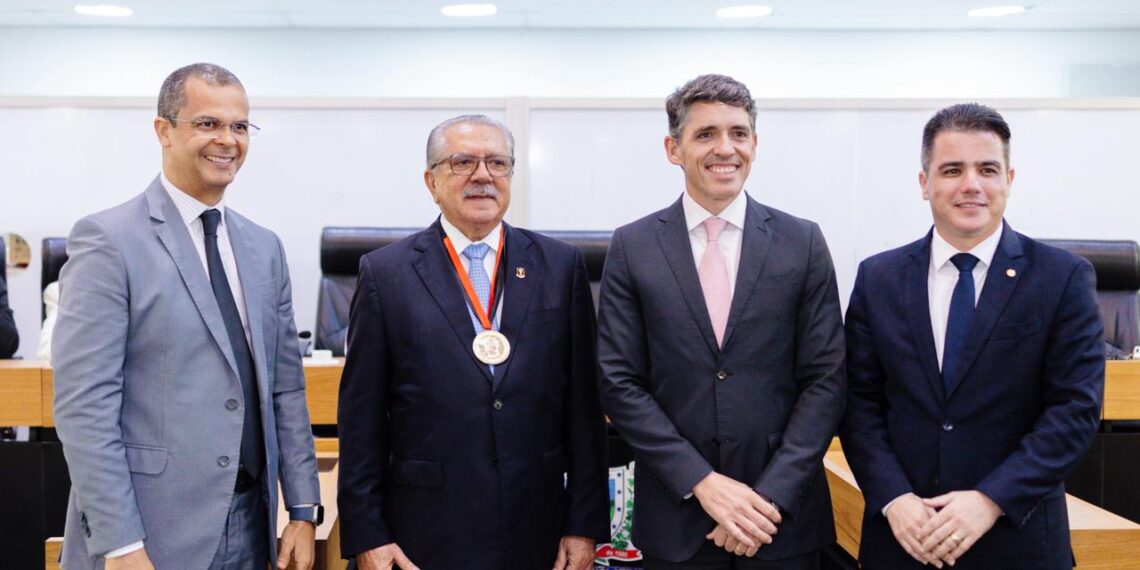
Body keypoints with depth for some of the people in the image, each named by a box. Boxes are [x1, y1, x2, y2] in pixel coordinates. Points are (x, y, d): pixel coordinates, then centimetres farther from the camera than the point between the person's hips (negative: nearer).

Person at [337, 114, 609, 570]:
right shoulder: (385, 273, -2)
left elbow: (584, 403, 2)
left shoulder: (561, 266, 2)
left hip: (538, 533, 2)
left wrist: (586, 523, 0)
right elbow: (361, 417, -1)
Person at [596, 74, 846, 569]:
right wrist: (703, 483, -12)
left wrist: (772, 495, -11)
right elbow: (619, 383, -4)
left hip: (783, 514, 0)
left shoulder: (802, 242, 0)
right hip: (675, 518, 0)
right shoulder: (632, 247, -1)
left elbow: (826, 379, -2)